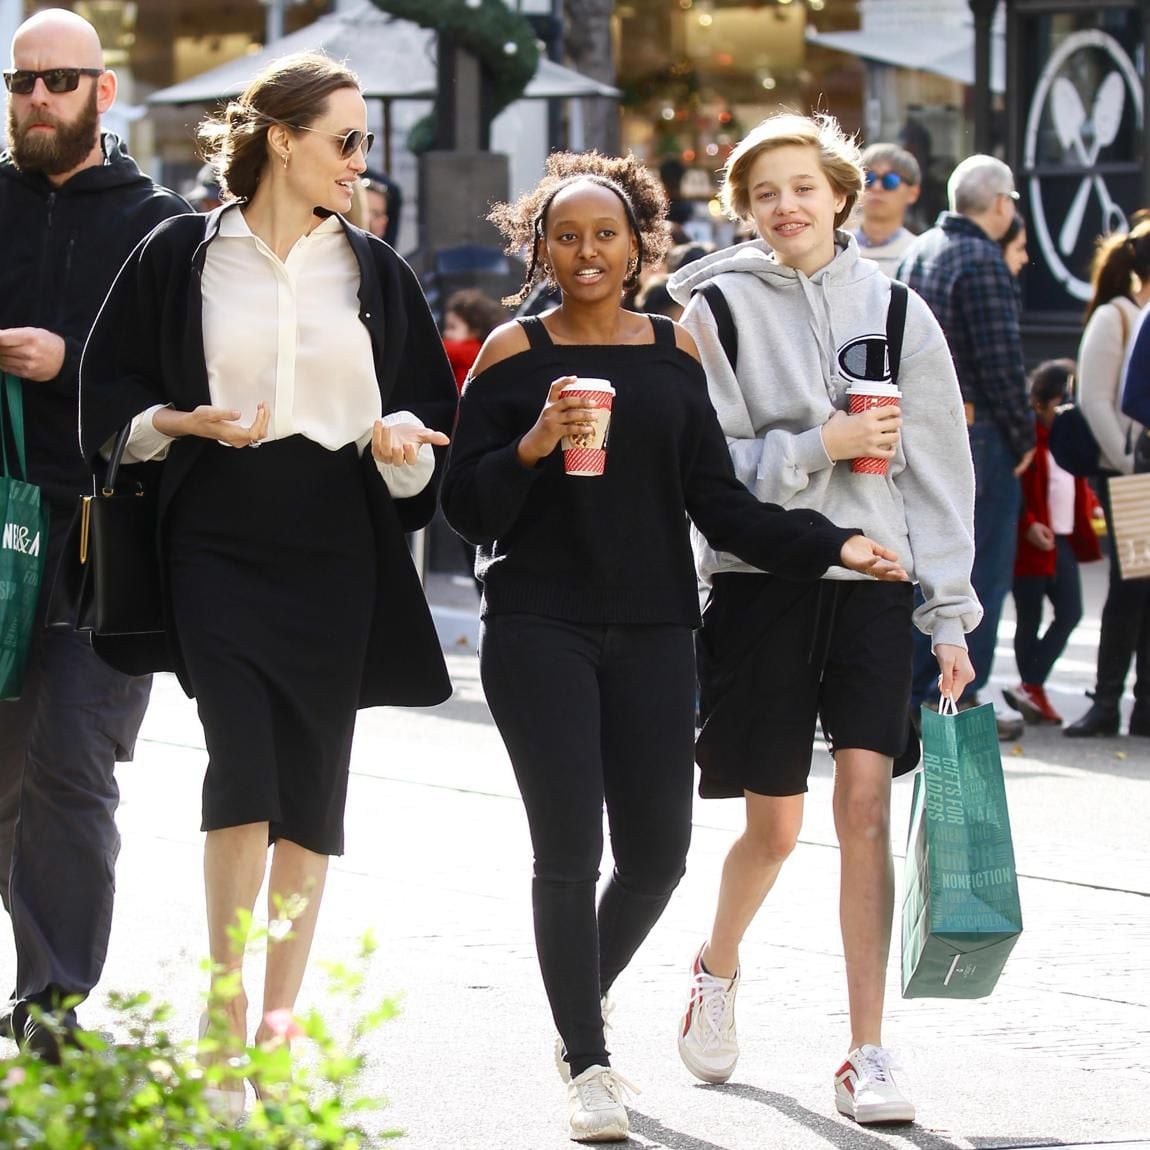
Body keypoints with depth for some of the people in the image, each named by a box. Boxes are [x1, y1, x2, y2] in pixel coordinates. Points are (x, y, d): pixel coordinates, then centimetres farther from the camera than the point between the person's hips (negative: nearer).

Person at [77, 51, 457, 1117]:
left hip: (335, 551, 3)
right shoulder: (181, 256, 1)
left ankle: (277, 1025, 13)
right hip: (219, 541, -3)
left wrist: (397, 434, -7)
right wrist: (187, 421, -12)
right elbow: (112, 395, 6)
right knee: (242, 758, -17)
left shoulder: (373, 270, 9)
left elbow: (427, 400, 15)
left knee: (313, 785, 3)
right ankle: (225, 1022, -10)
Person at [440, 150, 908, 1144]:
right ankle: (587, 1065, 2)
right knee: (569, 849, -9)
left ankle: (585, 998, 31)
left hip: (651, 633, 3)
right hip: (539, 631, -3)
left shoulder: (675, 351, 9)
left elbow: (718, 502, 8)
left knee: (657, 852, 2)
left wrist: (829, 545, -3)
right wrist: (533, 446, -19)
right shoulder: (514, 354, 0)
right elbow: (465, 505, -2)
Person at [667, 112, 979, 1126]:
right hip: (760, 583, -1)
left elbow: (939, 470, 7)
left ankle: (867, 1056, -6)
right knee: (774, 826, 4)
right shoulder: (717, 309, 0)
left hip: (873, 582, 1)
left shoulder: (894, 310, 6)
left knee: (866, 804, -10)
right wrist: (819, 447, -17)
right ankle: (718, 968, 36)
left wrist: (950, 616, 4)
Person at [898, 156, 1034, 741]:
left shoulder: (916, 254, 11)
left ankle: (911, 692, 17)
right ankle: (960, 698, 0)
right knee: (981, 566, -1)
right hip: (976, 431, -8)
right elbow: (1001, 360, -18)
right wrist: (1023, 435, -8)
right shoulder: (981, 262, -15)